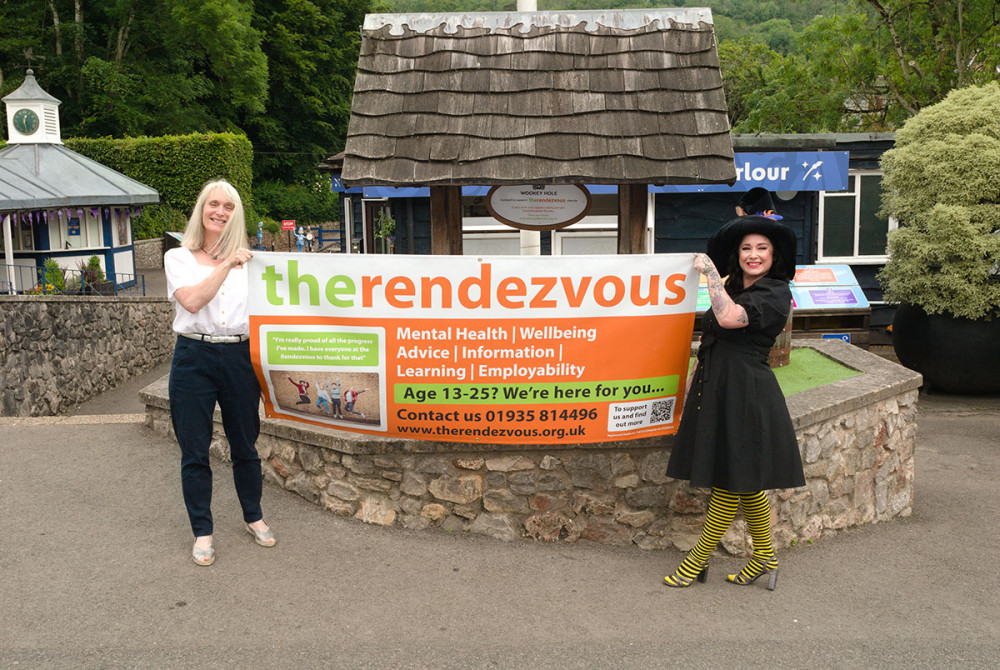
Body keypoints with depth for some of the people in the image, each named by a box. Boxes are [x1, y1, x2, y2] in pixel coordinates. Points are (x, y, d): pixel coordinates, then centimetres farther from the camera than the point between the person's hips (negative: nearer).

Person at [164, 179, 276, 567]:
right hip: (194, 357, -2)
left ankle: (253, 517, 32)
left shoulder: (247, 260, 12)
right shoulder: (179, 257, 5)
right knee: (194, 451, 5)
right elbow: (193, 301, -13)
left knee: (244, 445, 12)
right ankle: (202, 532, 19)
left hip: (239, 357, 2)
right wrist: (226, 265, -13)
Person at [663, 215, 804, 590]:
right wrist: (695, 373, 17)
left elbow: (729, 318, -27)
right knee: (743, 482, 15)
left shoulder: (776, 293, -11)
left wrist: (709, 270, -17)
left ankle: (698, 561, 11)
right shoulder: (733, 287, 14)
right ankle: (764, 557, 28)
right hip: (716, 387, 9)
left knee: (731, 479, 1)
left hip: (743, 393, -9)